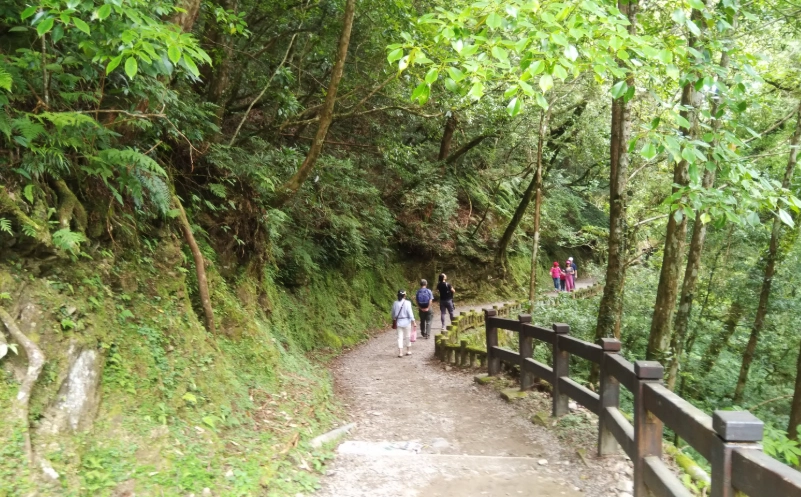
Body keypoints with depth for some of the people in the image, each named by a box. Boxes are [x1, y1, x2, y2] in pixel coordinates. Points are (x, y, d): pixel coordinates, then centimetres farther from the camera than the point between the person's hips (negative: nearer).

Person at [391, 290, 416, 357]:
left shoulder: (395, 303, -2)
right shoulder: (407, 303, -13)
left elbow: (393, 313, 9)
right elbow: (410, 313, -14)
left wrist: (394, 320, 24)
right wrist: (414, 322, -9)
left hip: (399, 322, 2)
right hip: (406, 321, -2)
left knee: (400, 337, 5)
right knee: (407, 336, 12)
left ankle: (400, 352, -1)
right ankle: (408, 351, 24)